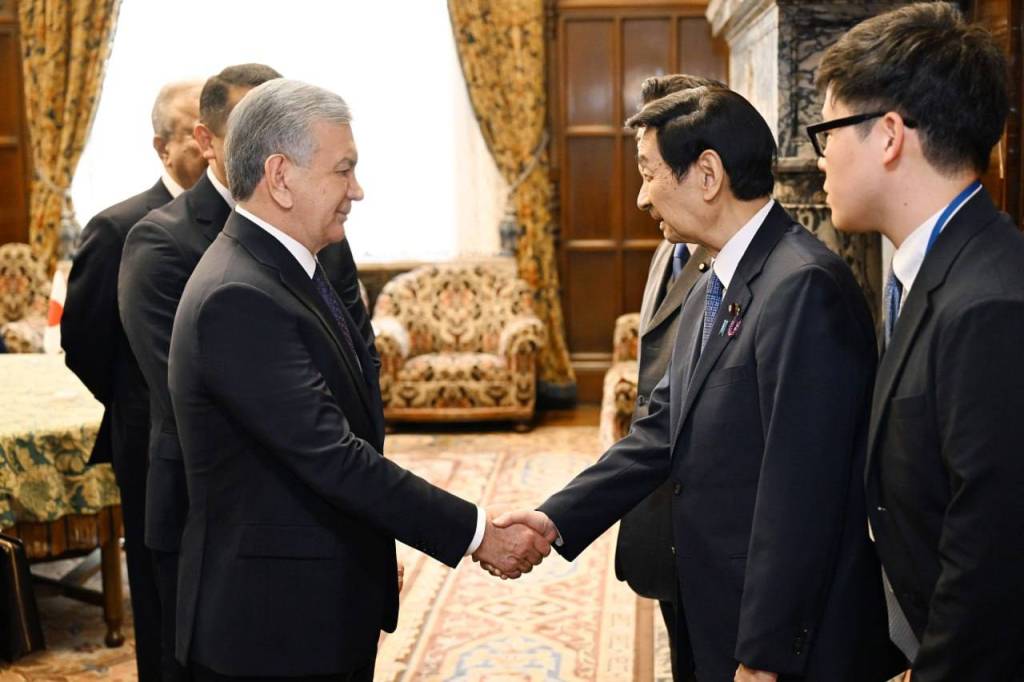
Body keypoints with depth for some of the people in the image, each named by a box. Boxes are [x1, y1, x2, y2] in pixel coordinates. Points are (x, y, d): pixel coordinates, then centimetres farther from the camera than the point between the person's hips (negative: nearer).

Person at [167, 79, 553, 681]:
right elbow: (332, 456, -27)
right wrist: (476, 533, -22)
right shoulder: (238, 299, -23)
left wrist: (375, 562, 15)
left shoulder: (284, 270, 8)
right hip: (272, 628, -9)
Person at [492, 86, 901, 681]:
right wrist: (557, 518, 1)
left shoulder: (805, 285, -21)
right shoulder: (712, 289, 9)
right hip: (717, 616, 8)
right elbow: (665, 431, 10)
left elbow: (799, 489, -23)